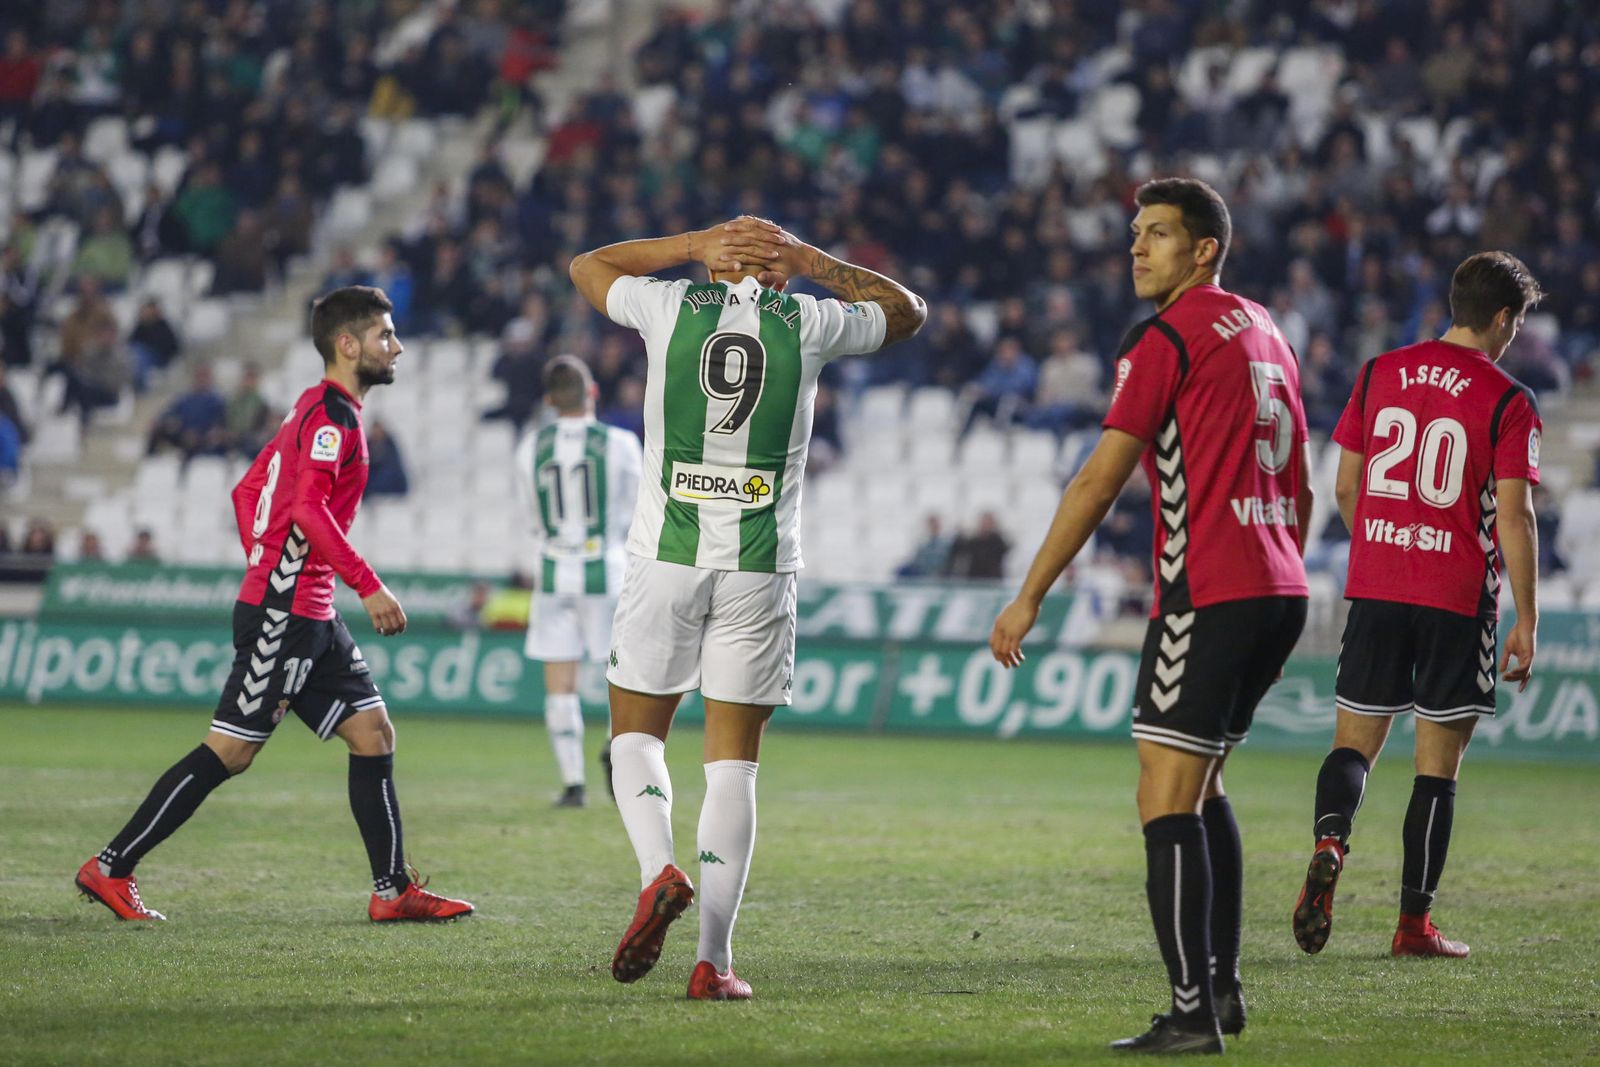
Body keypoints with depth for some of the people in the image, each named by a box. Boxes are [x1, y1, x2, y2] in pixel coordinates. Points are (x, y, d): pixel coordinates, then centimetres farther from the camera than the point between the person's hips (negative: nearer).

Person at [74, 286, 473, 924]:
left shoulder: (317, 411, 17)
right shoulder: (332, 414, -13)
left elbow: (247, 491, 23)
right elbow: (309, 508, -25)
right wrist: (368, 586, -24)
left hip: (308, 618, 10)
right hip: (282, 617, -10)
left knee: (373, 734, 7)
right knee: (230, 752, -7)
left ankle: (394, 891, 8)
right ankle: (111, 868, -1)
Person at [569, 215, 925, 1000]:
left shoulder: (669, 307, 2)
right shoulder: (809, 322, 3)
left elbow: (587, 266, 23)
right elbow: (906, 311, 23)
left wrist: (699, 243, 18)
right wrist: (809, 259, 18)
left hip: (667, 554, 0)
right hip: (760, 569, 0)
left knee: (635, 733, 13)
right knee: (733, 760, 4)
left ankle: (660, 872, -15)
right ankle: (713, 960, -1)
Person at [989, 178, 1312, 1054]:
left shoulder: (1170, 336, -8)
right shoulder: (1264, 334, 19)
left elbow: (1099, 481, -11)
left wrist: (1029, 598, -8)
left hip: (1207, 594, -9)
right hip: (1277, 592, 9)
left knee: (1167, 801, -9)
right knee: (1203, 788, 21)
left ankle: (1193, 1015, -14)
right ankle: (1222, 985, 21)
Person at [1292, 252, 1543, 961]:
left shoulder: (1380, 373, 7)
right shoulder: (1508, 402, -6)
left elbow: (1346, 486, 11)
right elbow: (1513, 514, -10)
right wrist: (1525, 622, -6)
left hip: (1375, 585, 3)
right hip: (1459, 597, -3)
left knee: (1355, 740, 9)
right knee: (1438, 763, 4)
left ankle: (1329, 842, -21)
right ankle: (1414, 924, 5)